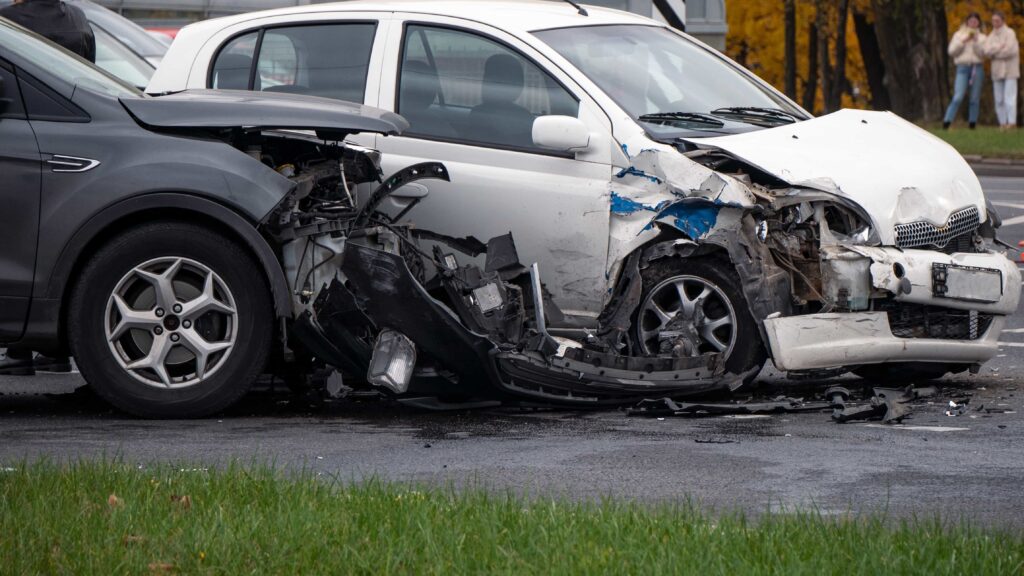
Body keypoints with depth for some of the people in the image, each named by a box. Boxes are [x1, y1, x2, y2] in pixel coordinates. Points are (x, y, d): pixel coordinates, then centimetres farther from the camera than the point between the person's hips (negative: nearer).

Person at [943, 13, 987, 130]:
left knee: (975, 98, 1)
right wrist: (963, 41, -8)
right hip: (962, 67, -2)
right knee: (958, 97, -13)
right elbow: (952, 51, 2)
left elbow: (982, 53, -1)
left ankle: (973, 124, 6)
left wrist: (975, 41, -11)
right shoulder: (958, 35, 11)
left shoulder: (981, 37, 12)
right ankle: (947, 121, -12)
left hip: (977, 68, 2)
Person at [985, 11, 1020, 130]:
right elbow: (987, 51, -6)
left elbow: (1009, 51, -20)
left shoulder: (1010, 33, -8)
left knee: (1010, 98, -13)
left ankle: (1012, 123, -15)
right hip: (997, 70, 6)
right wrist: (1000, 47, -19)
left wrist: (994, 52, -8)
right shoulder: (991, 36, 11)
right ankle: (1003, 123, 9)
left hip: (1010, 71, -6)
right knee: (999, 100, 4)